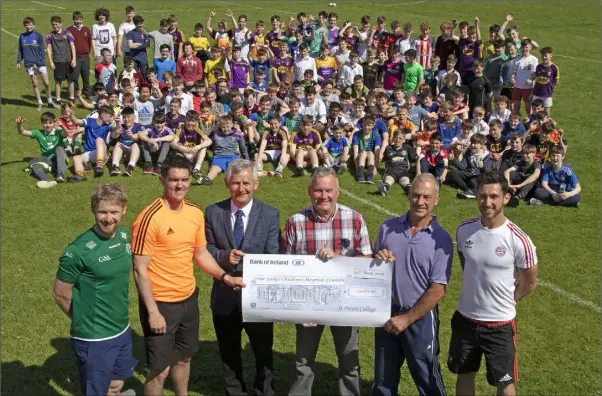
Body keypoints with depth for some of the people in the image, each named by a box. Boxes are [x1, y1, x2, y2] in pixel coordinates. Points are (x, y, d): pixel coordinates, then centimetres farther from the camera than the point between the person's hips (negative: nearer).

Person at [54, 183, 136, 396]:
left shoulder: (125, 236, -2)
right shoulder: (79, 251, -22)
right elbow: (60, 294, -11)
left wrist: (118, 318, 11)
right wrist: (84, 321, 1)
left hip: (123, 331, 6)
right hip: (94, 338, -6)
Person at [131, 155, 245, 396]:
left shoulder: (195, 213, 0)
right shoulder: (150, 218, -19)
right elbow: (140, 270, -17)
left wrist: (224, 277, -1)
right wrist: (153, 311, -19)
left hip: (189, 299, 6)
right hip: (161, 303, -6)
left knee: (183, 357, 22)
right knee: (160, 369, 3)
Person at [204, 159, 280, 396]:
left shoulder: (270, 215, -7)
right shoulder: (213, 212, -4)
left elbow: (273, 257, -12)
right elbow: (206, 249, -3)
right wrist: (224, 256, -24)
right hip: (225, 296, 1)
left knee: (263, 351, 18)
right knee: (229, 352, 21)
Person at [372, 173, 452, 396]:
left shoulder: (441, 240, -12)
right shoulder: (388, 228, -2)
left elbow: (437, 290, -14)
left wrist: (407, 318, -14)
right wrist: (377, 260, -14)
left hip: (420, 317, -3)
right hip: (387, 312, 3)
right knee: (384, 378, 19)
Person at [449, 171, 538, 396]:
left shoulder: (518, 240, -19)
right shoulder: (464, 230, -8)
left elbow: (529, 282, -4)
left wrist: (503, 302, 1)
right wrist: (477, 292, 9)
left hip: (500, 324, -3)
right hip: (465, 317, 4)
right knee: (464, 376, 19)